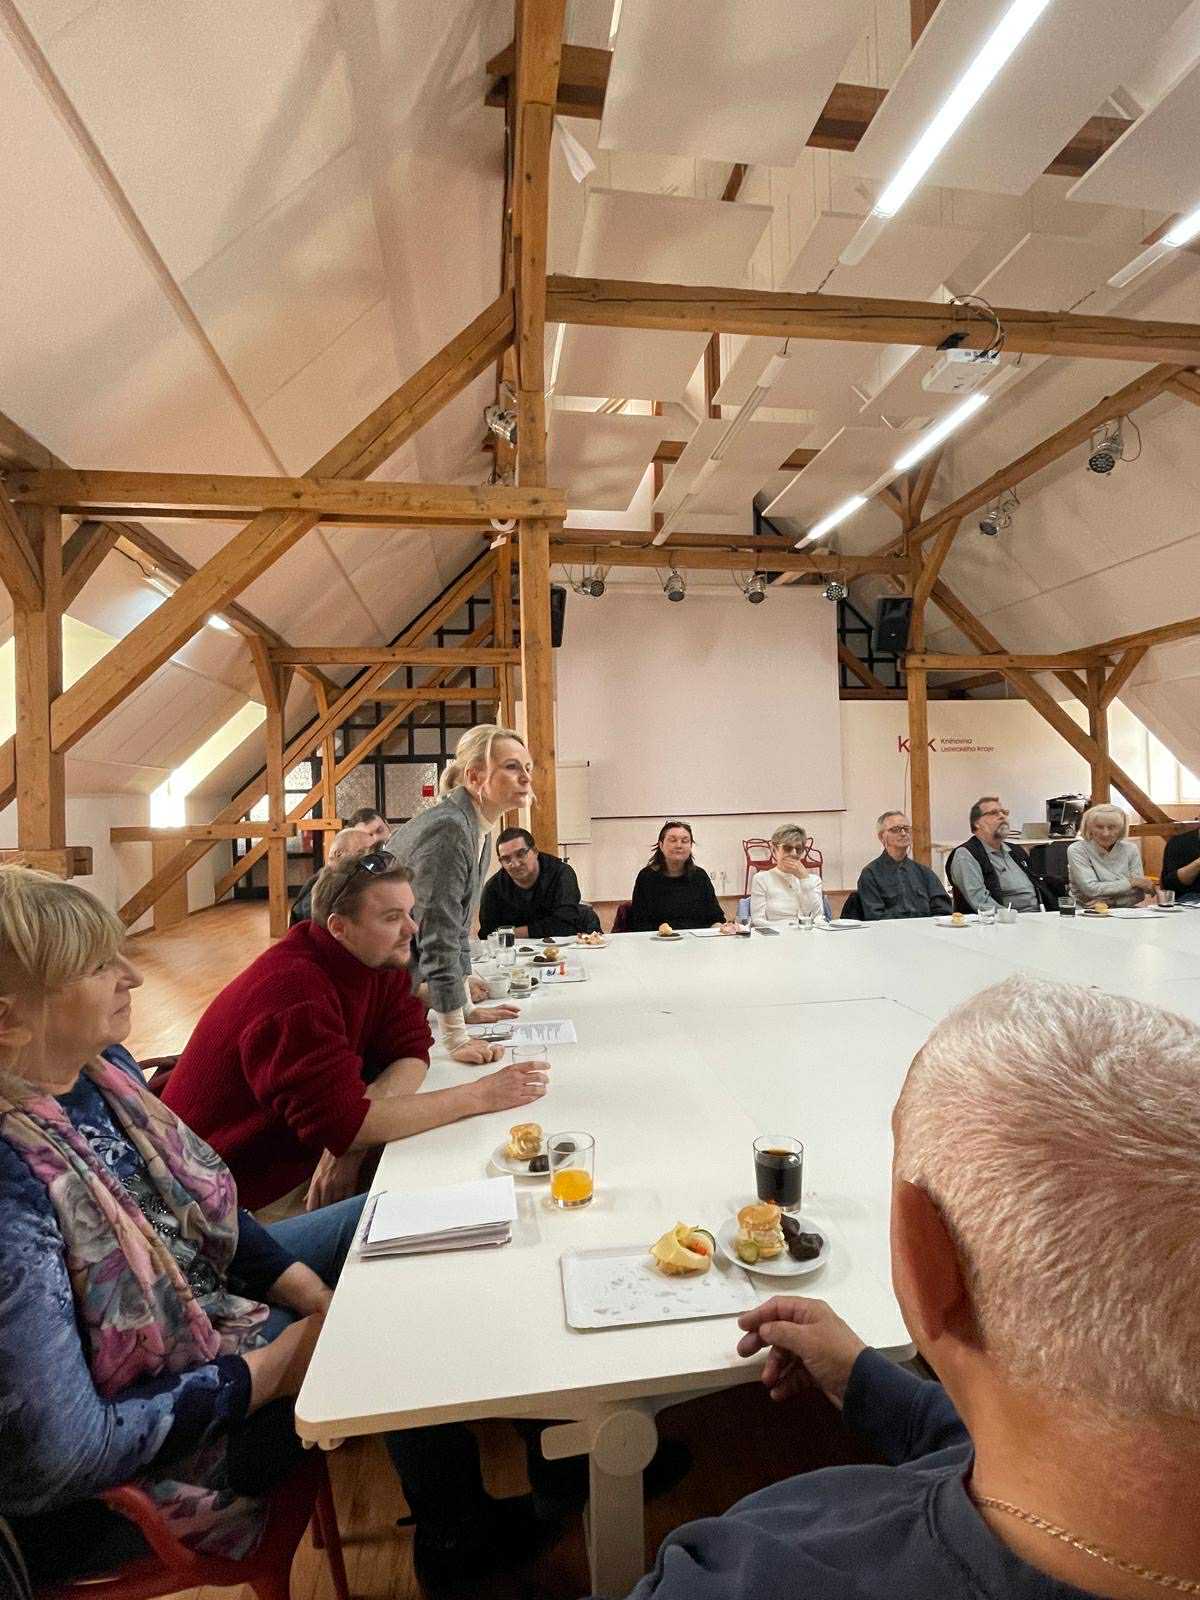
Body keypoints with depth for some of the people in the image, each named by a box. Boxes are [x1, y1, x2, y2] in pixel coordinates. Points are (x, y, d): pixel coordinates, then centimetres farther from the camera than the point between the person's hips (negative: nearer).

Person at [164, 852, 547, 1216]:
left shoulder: (378, 960, -5)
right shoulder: (293, 991, -31)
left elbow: (410, 1051, -7)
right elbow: (345, 1123, -34)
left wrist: (350, 1139, -24)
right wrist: (476, 1096, -31)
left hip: (304, 1151, 7)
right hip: (243, 1193, -7)